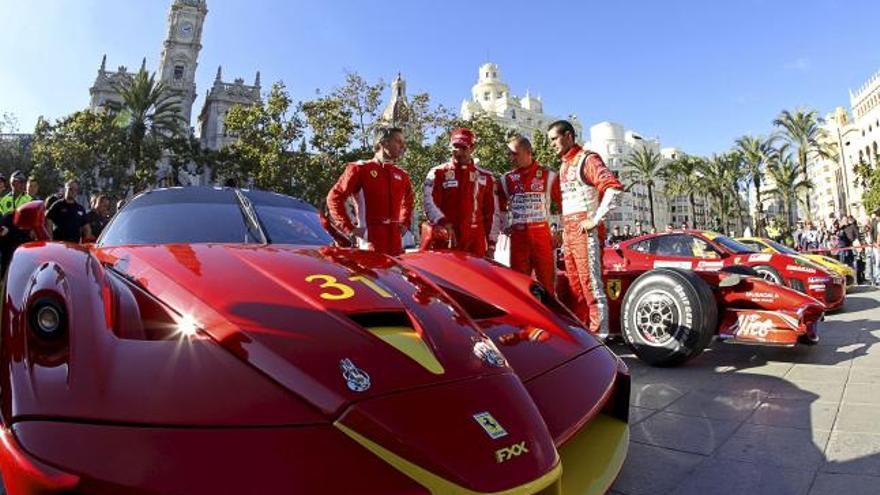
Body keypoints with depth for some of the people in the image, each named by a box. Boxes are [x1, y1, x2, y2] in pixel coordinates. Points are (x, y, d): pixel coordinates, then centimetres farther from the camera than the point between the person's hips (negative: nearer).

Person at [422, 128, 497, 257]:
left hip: (474, 242, 2)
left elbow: (491, 212, 13)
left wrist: (491, 244, 9)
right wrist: (442, 222, -25)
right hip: (443, 239, -1)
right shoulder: (438, 173, 7)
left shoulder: (485, 177, 12)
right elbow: (429, 201, -6)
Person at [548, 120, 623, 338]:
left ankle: (599, 334, -2)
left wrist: (596, 220, -19)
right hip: (568, 233, 9)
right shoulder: (564, 166, 20)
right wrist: (564, 229, 16)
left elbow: (613, 187, -19)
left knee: (591, 284, -7)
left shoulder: (587, 159, -5)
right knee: (575, 286, 11)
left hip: (586, 232, -8)